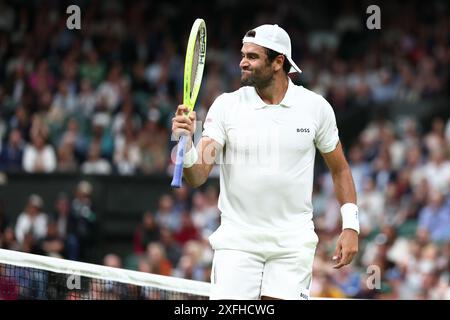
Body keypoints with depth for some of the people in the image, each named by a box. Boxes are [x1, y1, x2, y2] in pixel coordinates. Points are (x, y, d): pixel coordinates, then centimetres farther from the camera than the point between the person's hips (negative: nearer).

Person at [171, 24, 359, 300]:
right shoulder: (226, 106, -2)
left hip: (293, 243, 0)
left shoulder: (316, 107, 0)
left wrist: (351, 226, 4)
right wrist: (186, 146, -30)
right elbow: (197, 176, -8)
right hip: (237, 240, 0)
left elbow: (339, 168, 12)